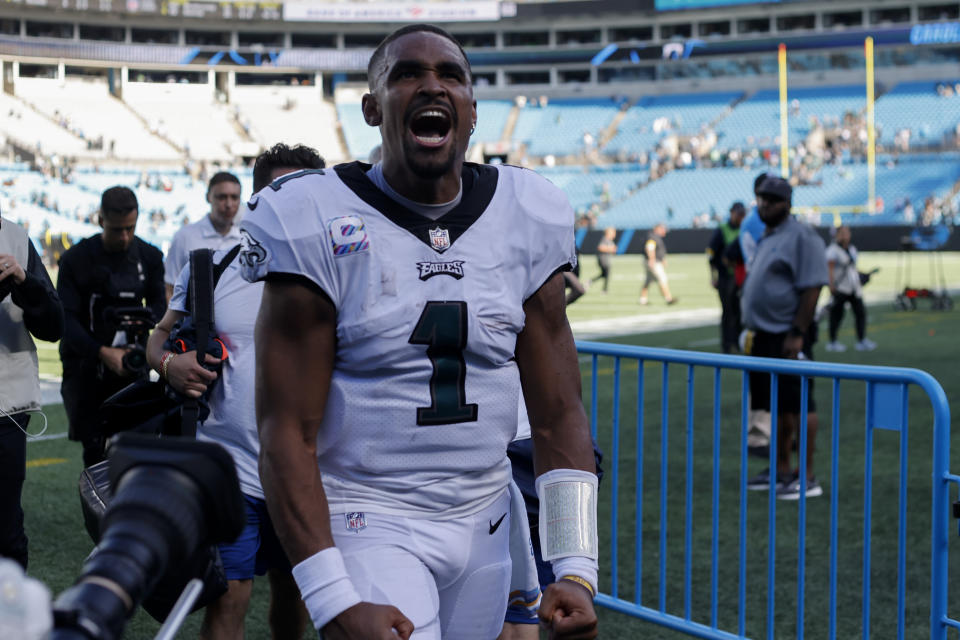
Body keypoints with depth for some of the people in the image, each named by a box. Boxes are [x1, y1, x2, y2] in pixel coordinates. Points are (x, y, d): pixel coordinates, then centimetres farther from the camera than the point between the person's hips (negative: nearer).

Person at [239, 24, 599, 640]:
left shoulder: (530, 223, 2)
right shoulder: (319, 229, -10)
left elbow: (558, 415, 4)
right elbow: (287, 433, -12)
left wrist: (576, 569, -5)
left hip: (484, 518, 5)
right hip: (367, 521, -4)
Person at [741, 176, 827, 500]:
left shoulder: (801, 236, -12)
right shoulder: (767, 238, 18)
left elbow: (812, 288, -18)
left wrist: (797, 333, -23)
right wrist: (752, 329, 20)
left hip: (788, 337, -9)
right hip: (764, 335, 9)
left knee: (798, 405, -6)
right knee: (778, 407, 14)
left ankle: (808, 478, -2)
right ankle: (781, 471, 23)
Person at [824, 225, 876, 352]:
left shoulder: (852, 249, 16)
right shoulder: (833, 250, -7)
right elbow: (830, 269, -12)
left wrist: (858, 284, 20)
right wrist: (832, 286, -19)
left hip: (853, 288, 7)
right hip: (840, 288, -7)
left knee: (860, 312, 0)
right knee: (836, 314, -2)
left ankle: (862, 341, 3)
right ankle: (832, 342, 8)